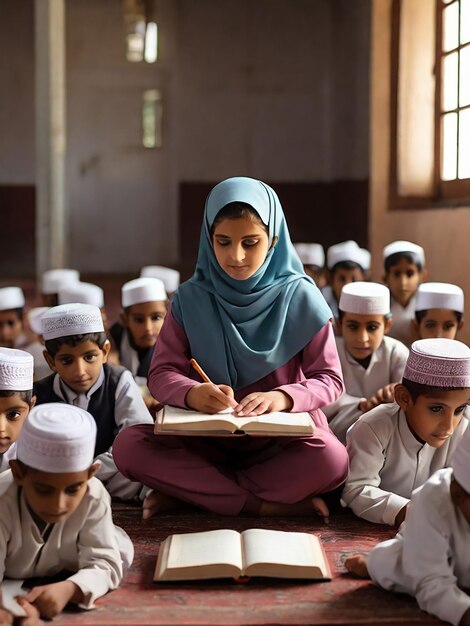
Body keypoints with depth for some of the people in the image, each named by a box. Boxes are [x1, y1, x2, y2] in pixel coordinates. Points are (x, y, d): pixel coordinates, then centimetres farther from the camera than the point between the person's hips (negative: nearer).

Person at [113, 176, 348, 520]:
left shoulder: (300, 298, -3)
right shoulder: (190, 299, -1)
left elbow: (329, 380, -3)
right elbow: (161, 374, -3)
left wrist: (284, 396, -25)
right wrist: (192, 393, -27)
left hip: (282, 440, -1)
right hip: (206, 438, 1)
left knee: (331, 460, -33)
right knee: (129, 445, -24)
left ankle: (189, 490, -17)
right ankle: (264, 504, -21)